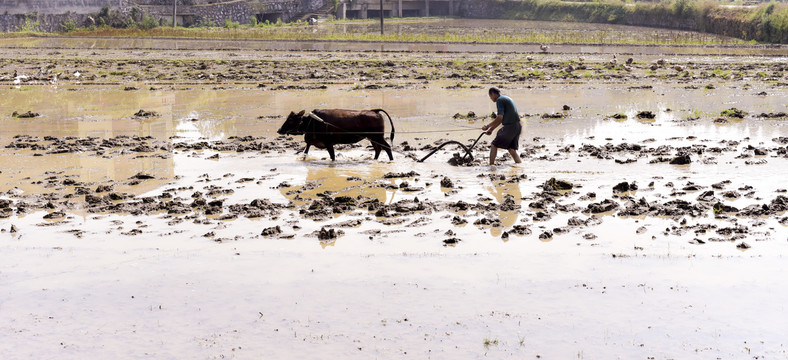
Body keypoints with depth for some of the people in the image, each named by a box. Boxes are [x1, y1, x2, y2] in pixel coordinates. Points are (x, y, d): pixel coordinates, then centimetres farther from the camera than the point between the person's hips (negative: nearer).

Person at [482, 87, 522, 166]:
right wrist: (491, 129, 24)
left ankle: (491, 165, 0)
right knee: (512, 150, 13)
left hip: (510, 127, -9)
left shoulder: (499, 100, -8)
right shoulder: (506, 99, 22)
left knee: (494, 145, 1)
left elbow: (500, 117, -19)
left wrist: (488, 126, -13)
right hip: (518, 127, 9)